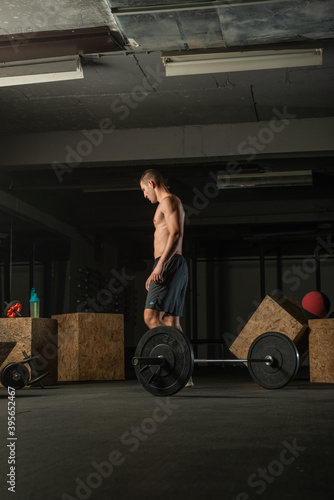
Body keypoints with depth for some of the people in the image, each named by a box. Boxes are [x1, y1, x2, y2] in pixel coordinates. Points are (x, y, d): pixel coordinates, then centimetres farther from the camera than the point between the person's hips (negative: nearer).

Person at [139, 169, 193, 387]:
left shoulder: (168, 201, -5)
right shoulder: (171, 204, 25)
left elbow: (176, 233, -20)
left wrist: (160, 265, -28)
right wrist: (155, 273, 28)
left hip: (169, 264, -10)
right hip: (171, 266, 10)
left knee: (151, 315, -18)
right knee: (171, 322, 8)